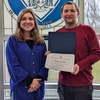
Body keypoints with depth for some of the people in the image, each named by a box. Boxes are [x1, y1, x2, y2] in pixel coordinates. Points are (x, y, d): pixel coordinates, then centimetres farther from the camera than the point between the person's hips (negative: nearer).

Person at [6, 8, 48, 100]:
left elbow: (45, 62, 3)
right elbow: (13, 64, -10)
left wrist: (38, 80, -12)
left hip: (38, 86, 4)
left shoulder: (41, 41, 8)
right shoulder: (12, 40, -3)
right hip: (21, 87, -3)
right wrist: (30, 81, -15)